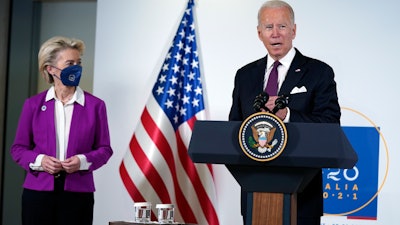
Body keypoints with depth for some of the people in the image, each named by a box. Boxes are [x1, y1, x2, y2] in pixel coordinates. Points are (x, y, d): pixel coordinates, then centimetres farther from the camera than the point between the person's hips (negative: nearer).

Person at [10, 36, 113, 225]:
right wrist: (39, 161, -11)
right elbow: (18, 148, 8)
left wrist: (83, 160, -13)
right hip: (38, 190, 1)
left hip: (77, 193, 0)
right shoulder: (33, 104, 6)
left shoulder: (95, 105, 4)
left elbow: (104, 149, 6)